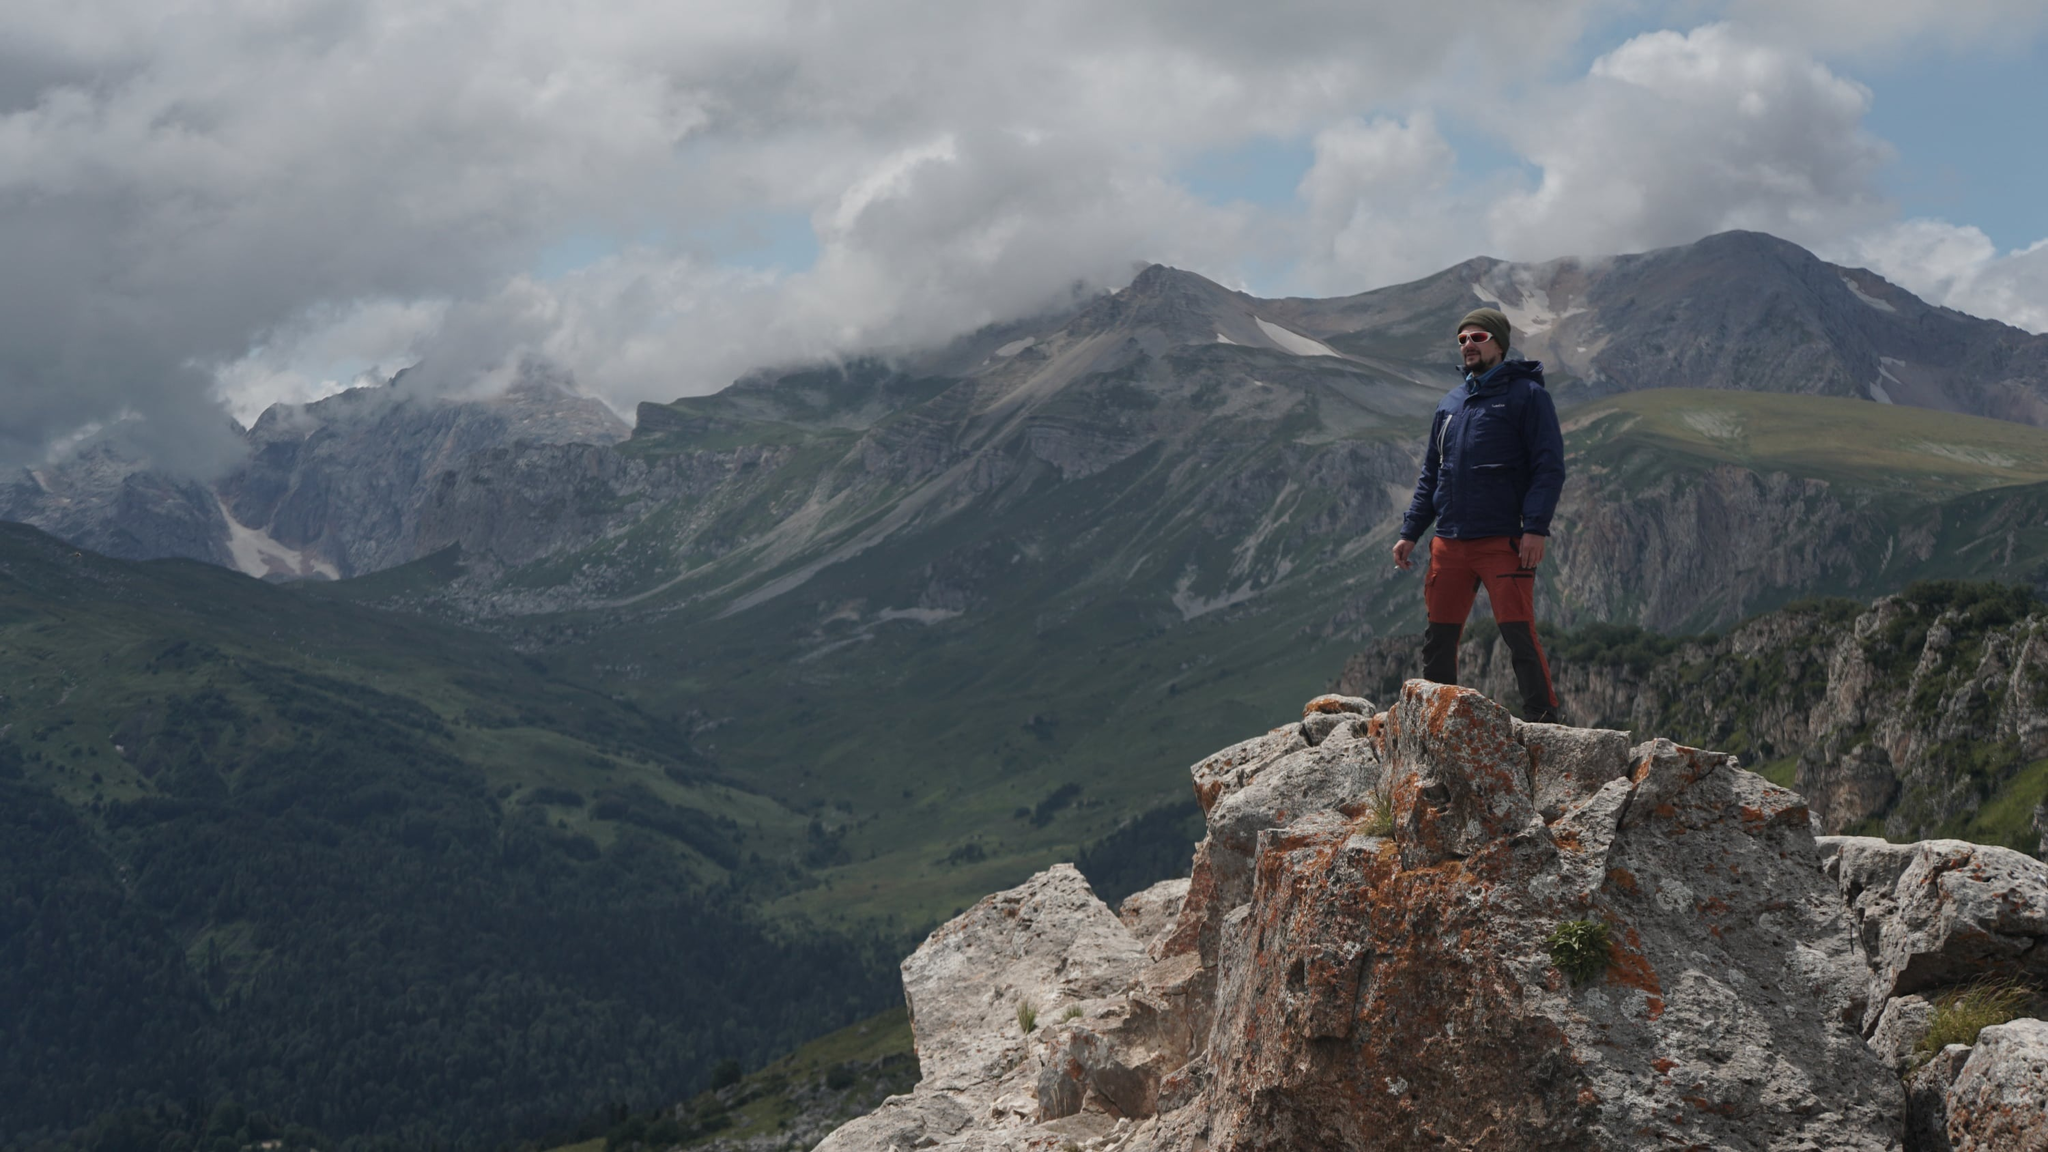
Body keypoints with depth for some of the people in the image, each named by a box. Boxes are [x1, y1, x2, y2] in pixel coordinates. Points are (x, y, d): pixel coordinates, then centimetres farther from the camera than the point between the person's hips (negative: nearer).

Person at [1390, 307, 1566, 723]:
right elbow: (1430, 475, 23)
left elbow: (1549, 467, -7)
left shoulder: (1527, 395, 0)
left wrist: (1535, 528, -17)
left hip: (1504, 542, -6)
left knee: (1519, 634, -10)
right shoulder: (1450, 404, 19)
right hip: (1449, 543, 6)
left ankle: (1542, 722, -5)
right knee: (1438, 638, 7)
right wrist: (1410, 533, 15)